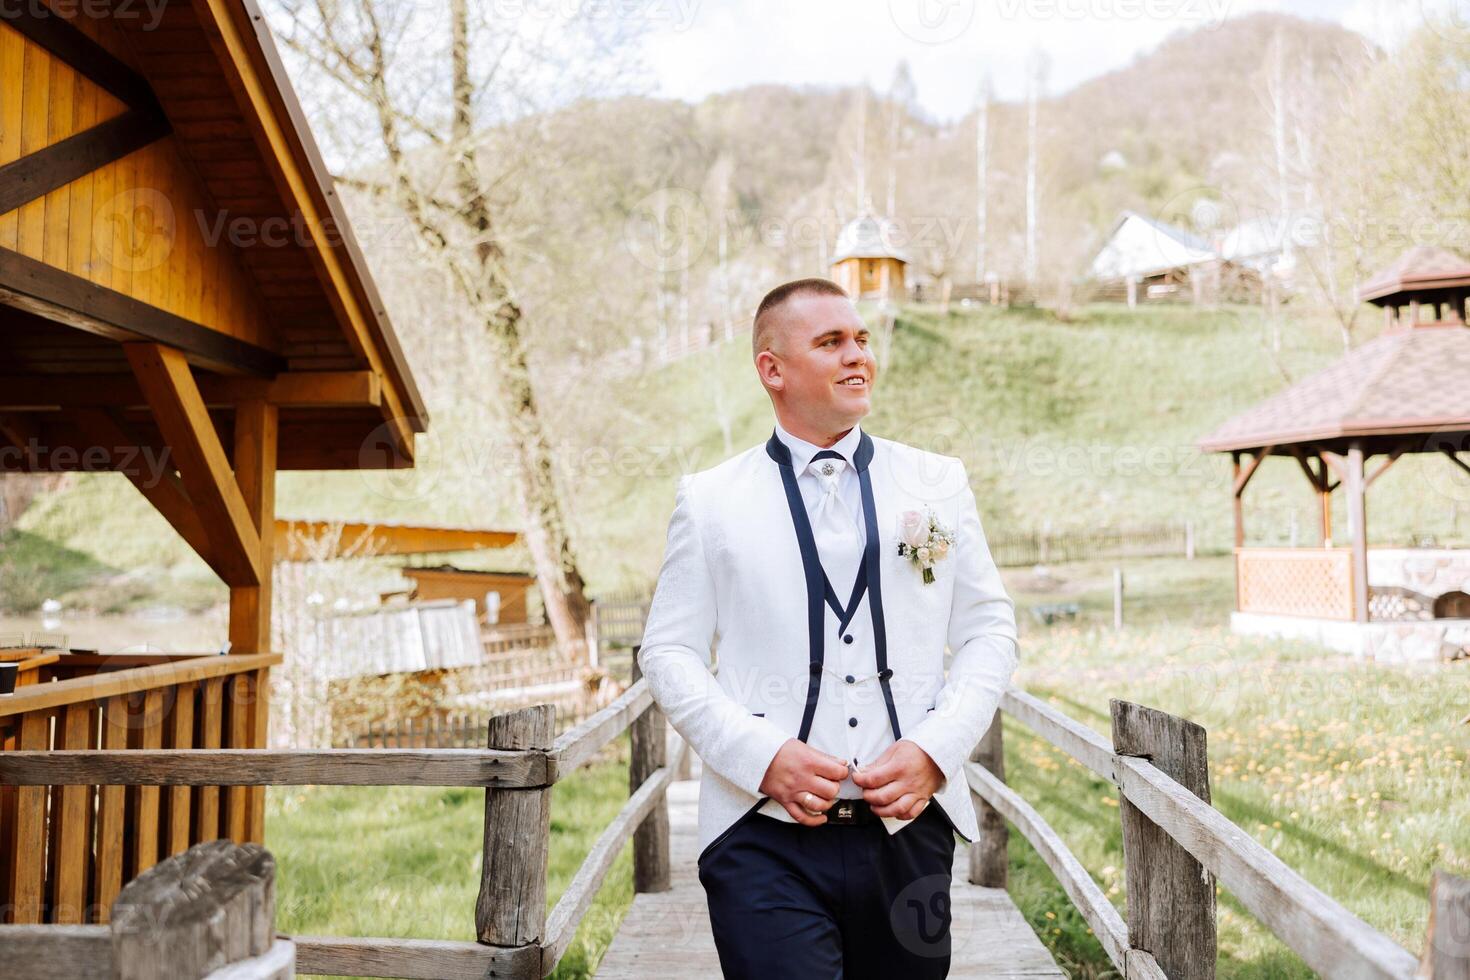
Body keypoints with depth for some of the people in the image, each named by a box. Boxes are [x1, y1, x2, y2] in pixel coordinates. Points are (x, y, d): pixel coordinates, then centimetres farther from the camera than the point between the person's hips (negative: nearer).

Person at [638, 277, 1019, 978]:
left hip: (909, 830, 3)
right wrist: (763, 755, -11)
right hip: (765, 839, -2)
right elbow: (668, 652, 2)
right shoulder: (709, 499, 4)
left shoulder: (938, 482, 9)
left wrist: (936, 747, -6)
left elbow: (989, 630, 9)